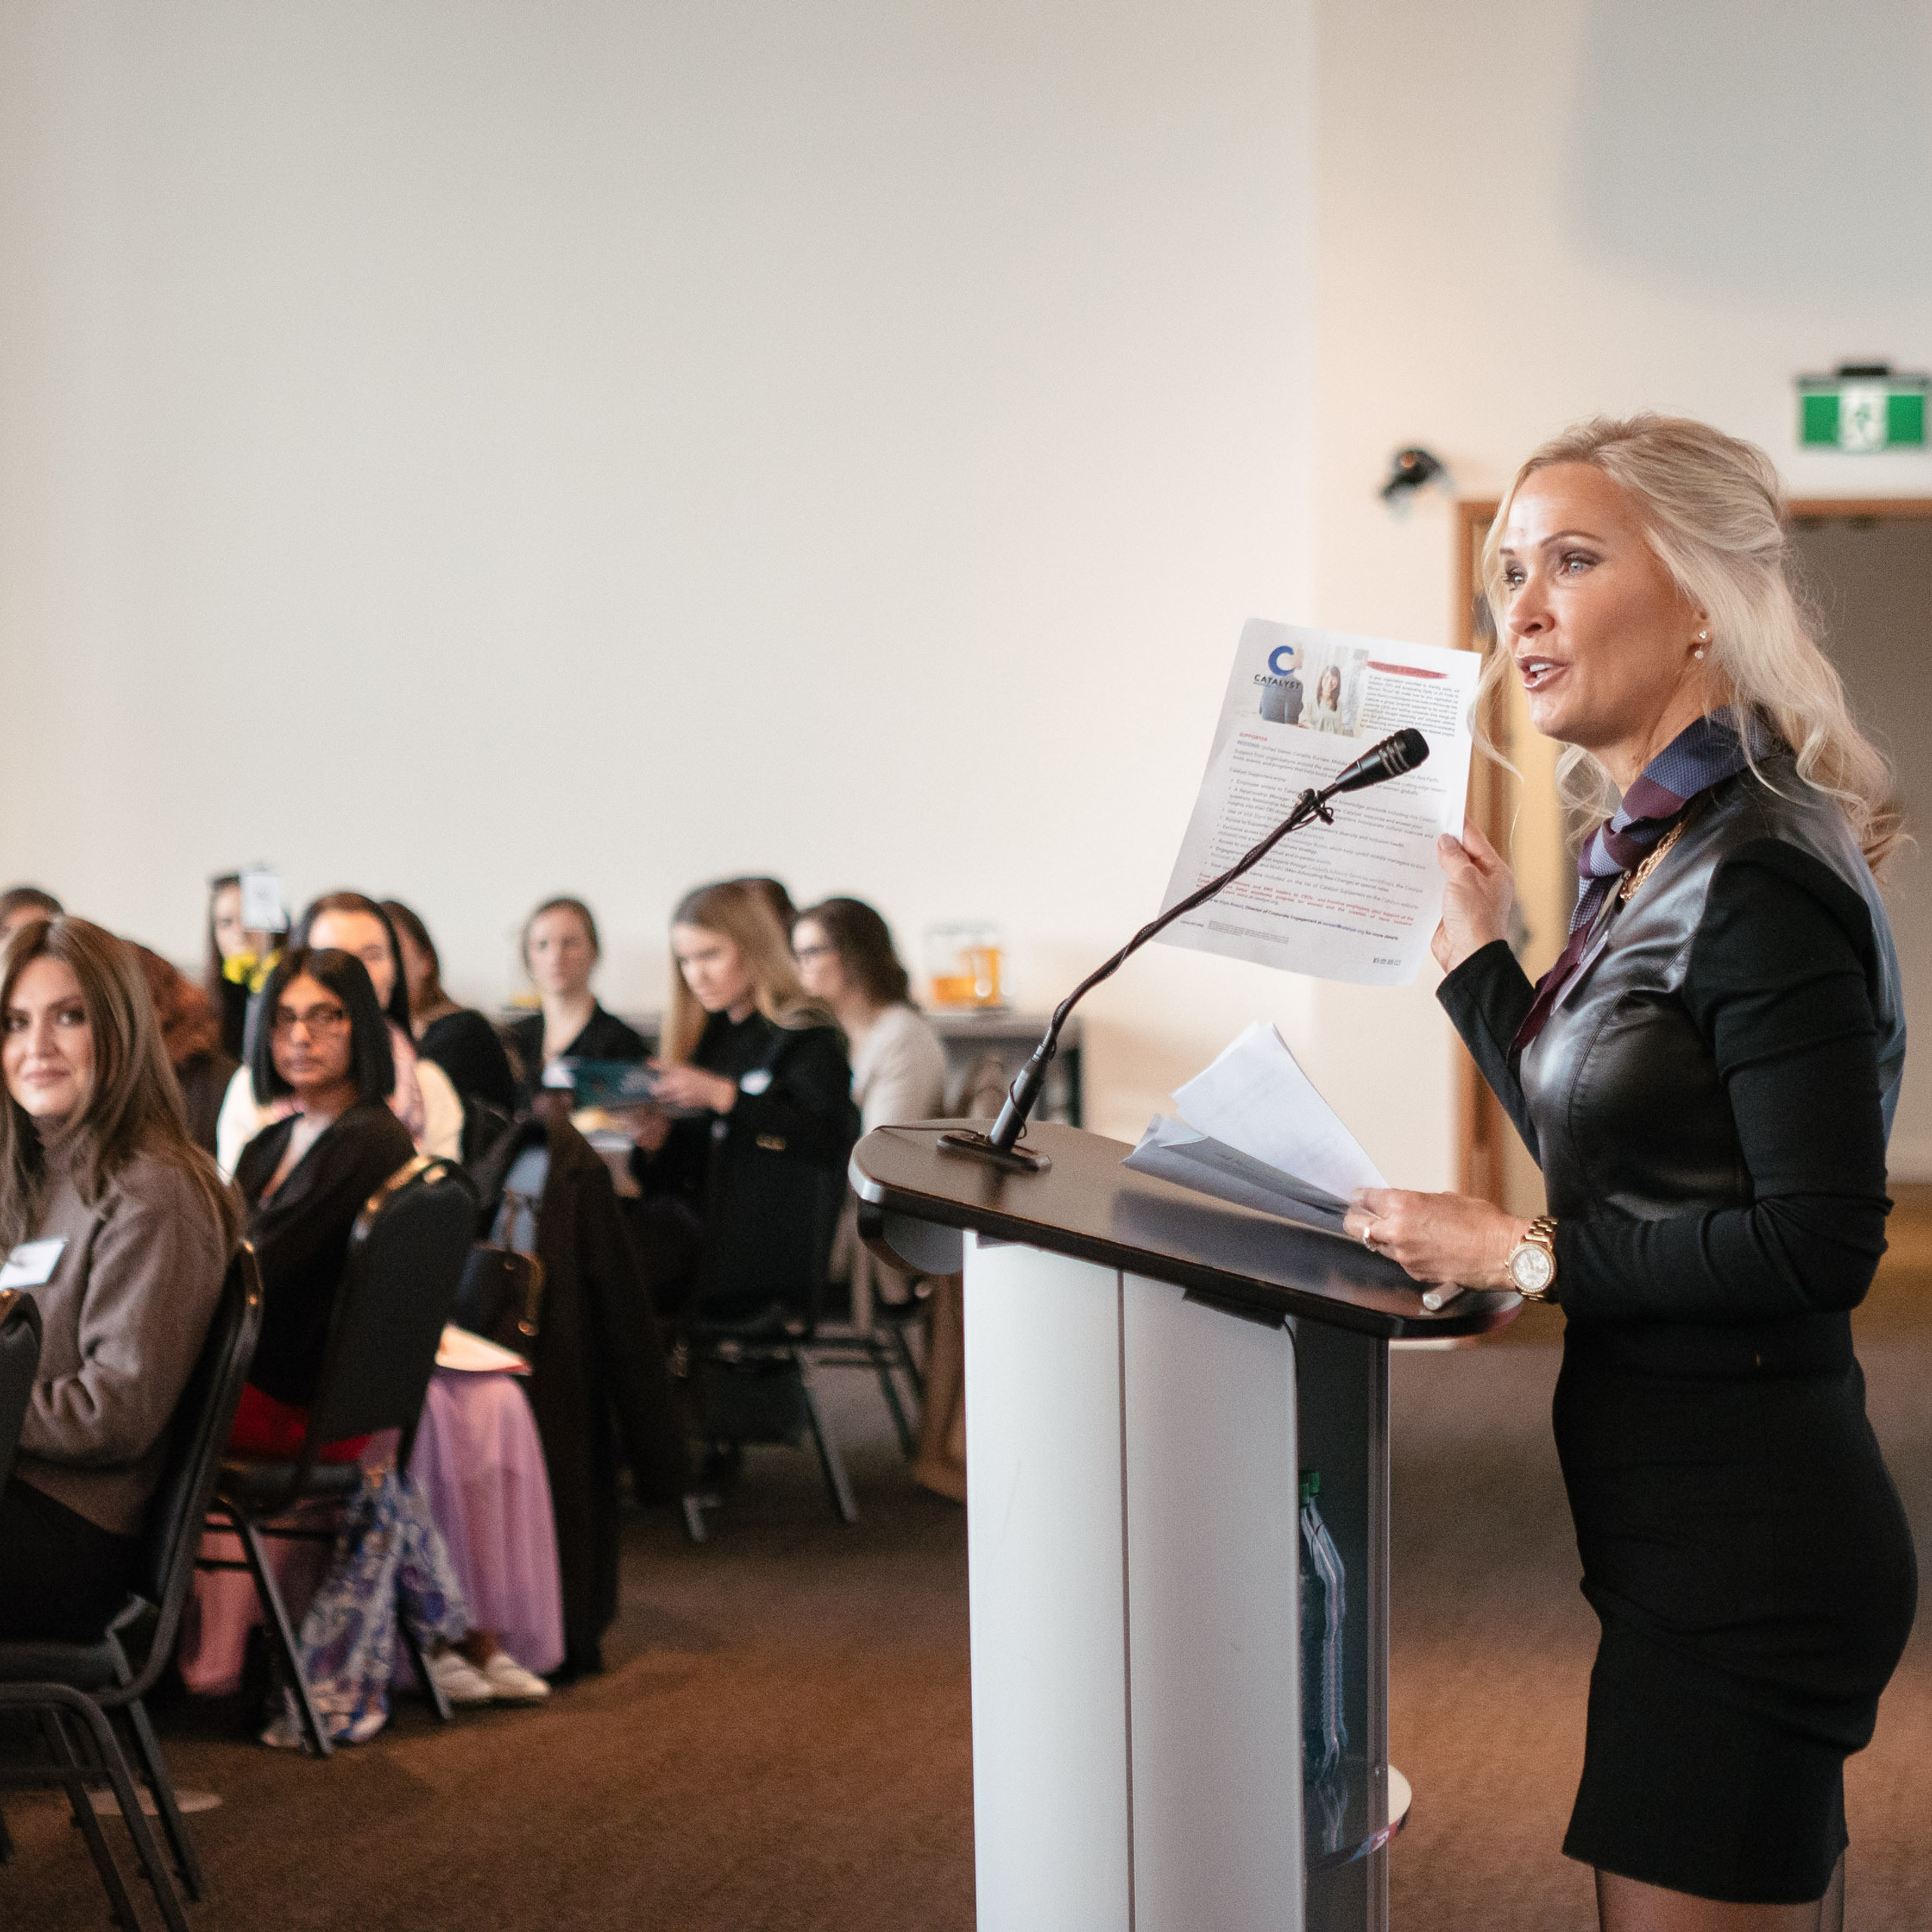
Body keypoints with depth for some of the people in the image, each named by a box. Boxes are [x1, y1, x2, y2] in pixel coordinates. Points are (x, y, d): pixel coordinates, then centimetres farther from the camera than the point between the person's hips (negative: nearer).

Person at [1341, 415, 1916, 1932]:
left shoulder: (1761, 881, -18)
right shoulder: (1651, 852, 10)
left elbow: (1819, 1245, -22)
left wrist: (1522, 1256, -15)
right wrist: (1480, 957, 18)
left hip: (1742, 1542, -10)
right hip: (1700, 1522, 10)